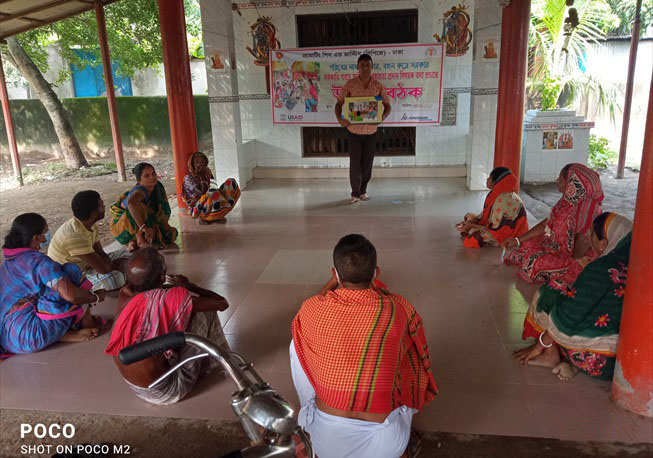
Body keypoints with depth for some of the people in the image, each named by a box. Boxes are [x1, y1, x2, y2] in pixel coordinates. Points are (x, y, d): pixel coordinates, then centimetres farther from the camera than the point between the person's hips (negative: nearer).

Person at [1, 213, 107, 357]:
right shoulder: (39, 262, -15)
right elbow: (71, 295, -23)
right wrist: (96, 297, -2)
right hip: (31, 337, -9)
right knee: (71, 272, -10)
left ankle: (65, 333, 5)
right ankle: (87, 324, 2)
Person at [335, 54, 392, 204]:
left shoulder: (378, 86, -1)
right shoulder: (350, 84, -5)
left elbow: (387, 105, 4)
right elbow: (339, 103, 0)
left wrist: (383, 117, -17)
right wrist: (339, 118, -18)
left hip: (371, 130, 2)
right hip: (354, 129, -2)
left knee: (367, 162, 9)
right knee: (355, 162, 1)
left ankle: (363, 190, 25)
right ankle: (355, 193, 14)